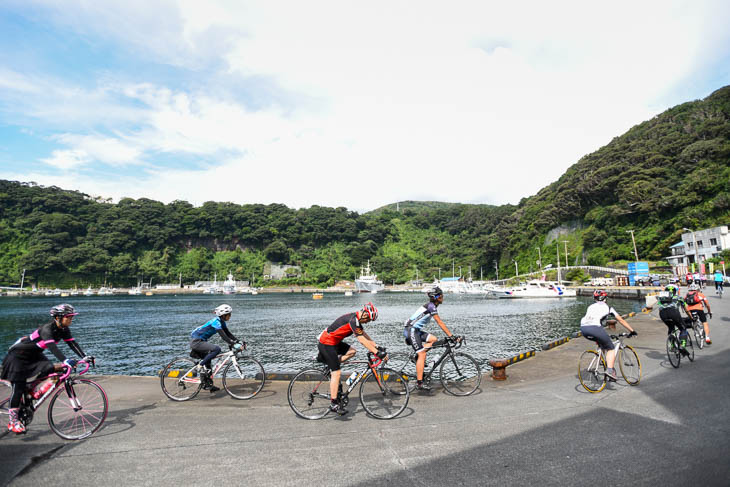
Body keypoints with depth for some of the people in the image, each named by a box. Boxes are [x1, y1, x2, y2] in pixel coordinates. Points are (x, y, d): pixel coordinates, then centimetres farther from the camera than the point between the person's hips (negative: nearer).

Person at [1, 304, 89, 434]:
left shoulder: (64, 329, -10)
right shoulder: (47, 329, -33)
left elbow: (73, 344, -13)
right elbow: (52, 347, -46)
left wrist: (85, 357, -26)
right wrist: (66, 361, -57)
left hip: (34, 355, 7)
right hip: (19, 355, -7)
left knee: (50, 369, -17)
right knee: (19, 386, -8)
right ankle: (13, 421, 1)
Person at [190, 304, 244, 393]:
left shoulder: (221, 322, 6)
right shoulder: (216, 321, -22)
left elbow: (228, 334, 7)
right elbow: (223, 336, -29)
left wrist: (239, 341, -3)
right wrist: (233, 345, -34)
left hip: (200, 341, 10)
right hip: (196, 341, -10)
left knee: (207, 362, 12)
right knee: (217, 349, -26)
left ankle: (208, 385, 19)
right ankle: (201, 364, -13)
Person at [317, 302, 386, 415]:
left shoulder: (356, 319, 8)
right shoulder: (353, 320, -23)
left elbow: (366, 336, 12)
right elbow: (362, 340, -24)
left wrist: (378, 347, 6)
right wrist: (377, 353, -24)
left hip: (333, 342, 10)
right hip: (326, 343, -10)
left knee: (352, 351, 9)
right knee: (337, 373, -9)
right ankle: (334, 404, -4)